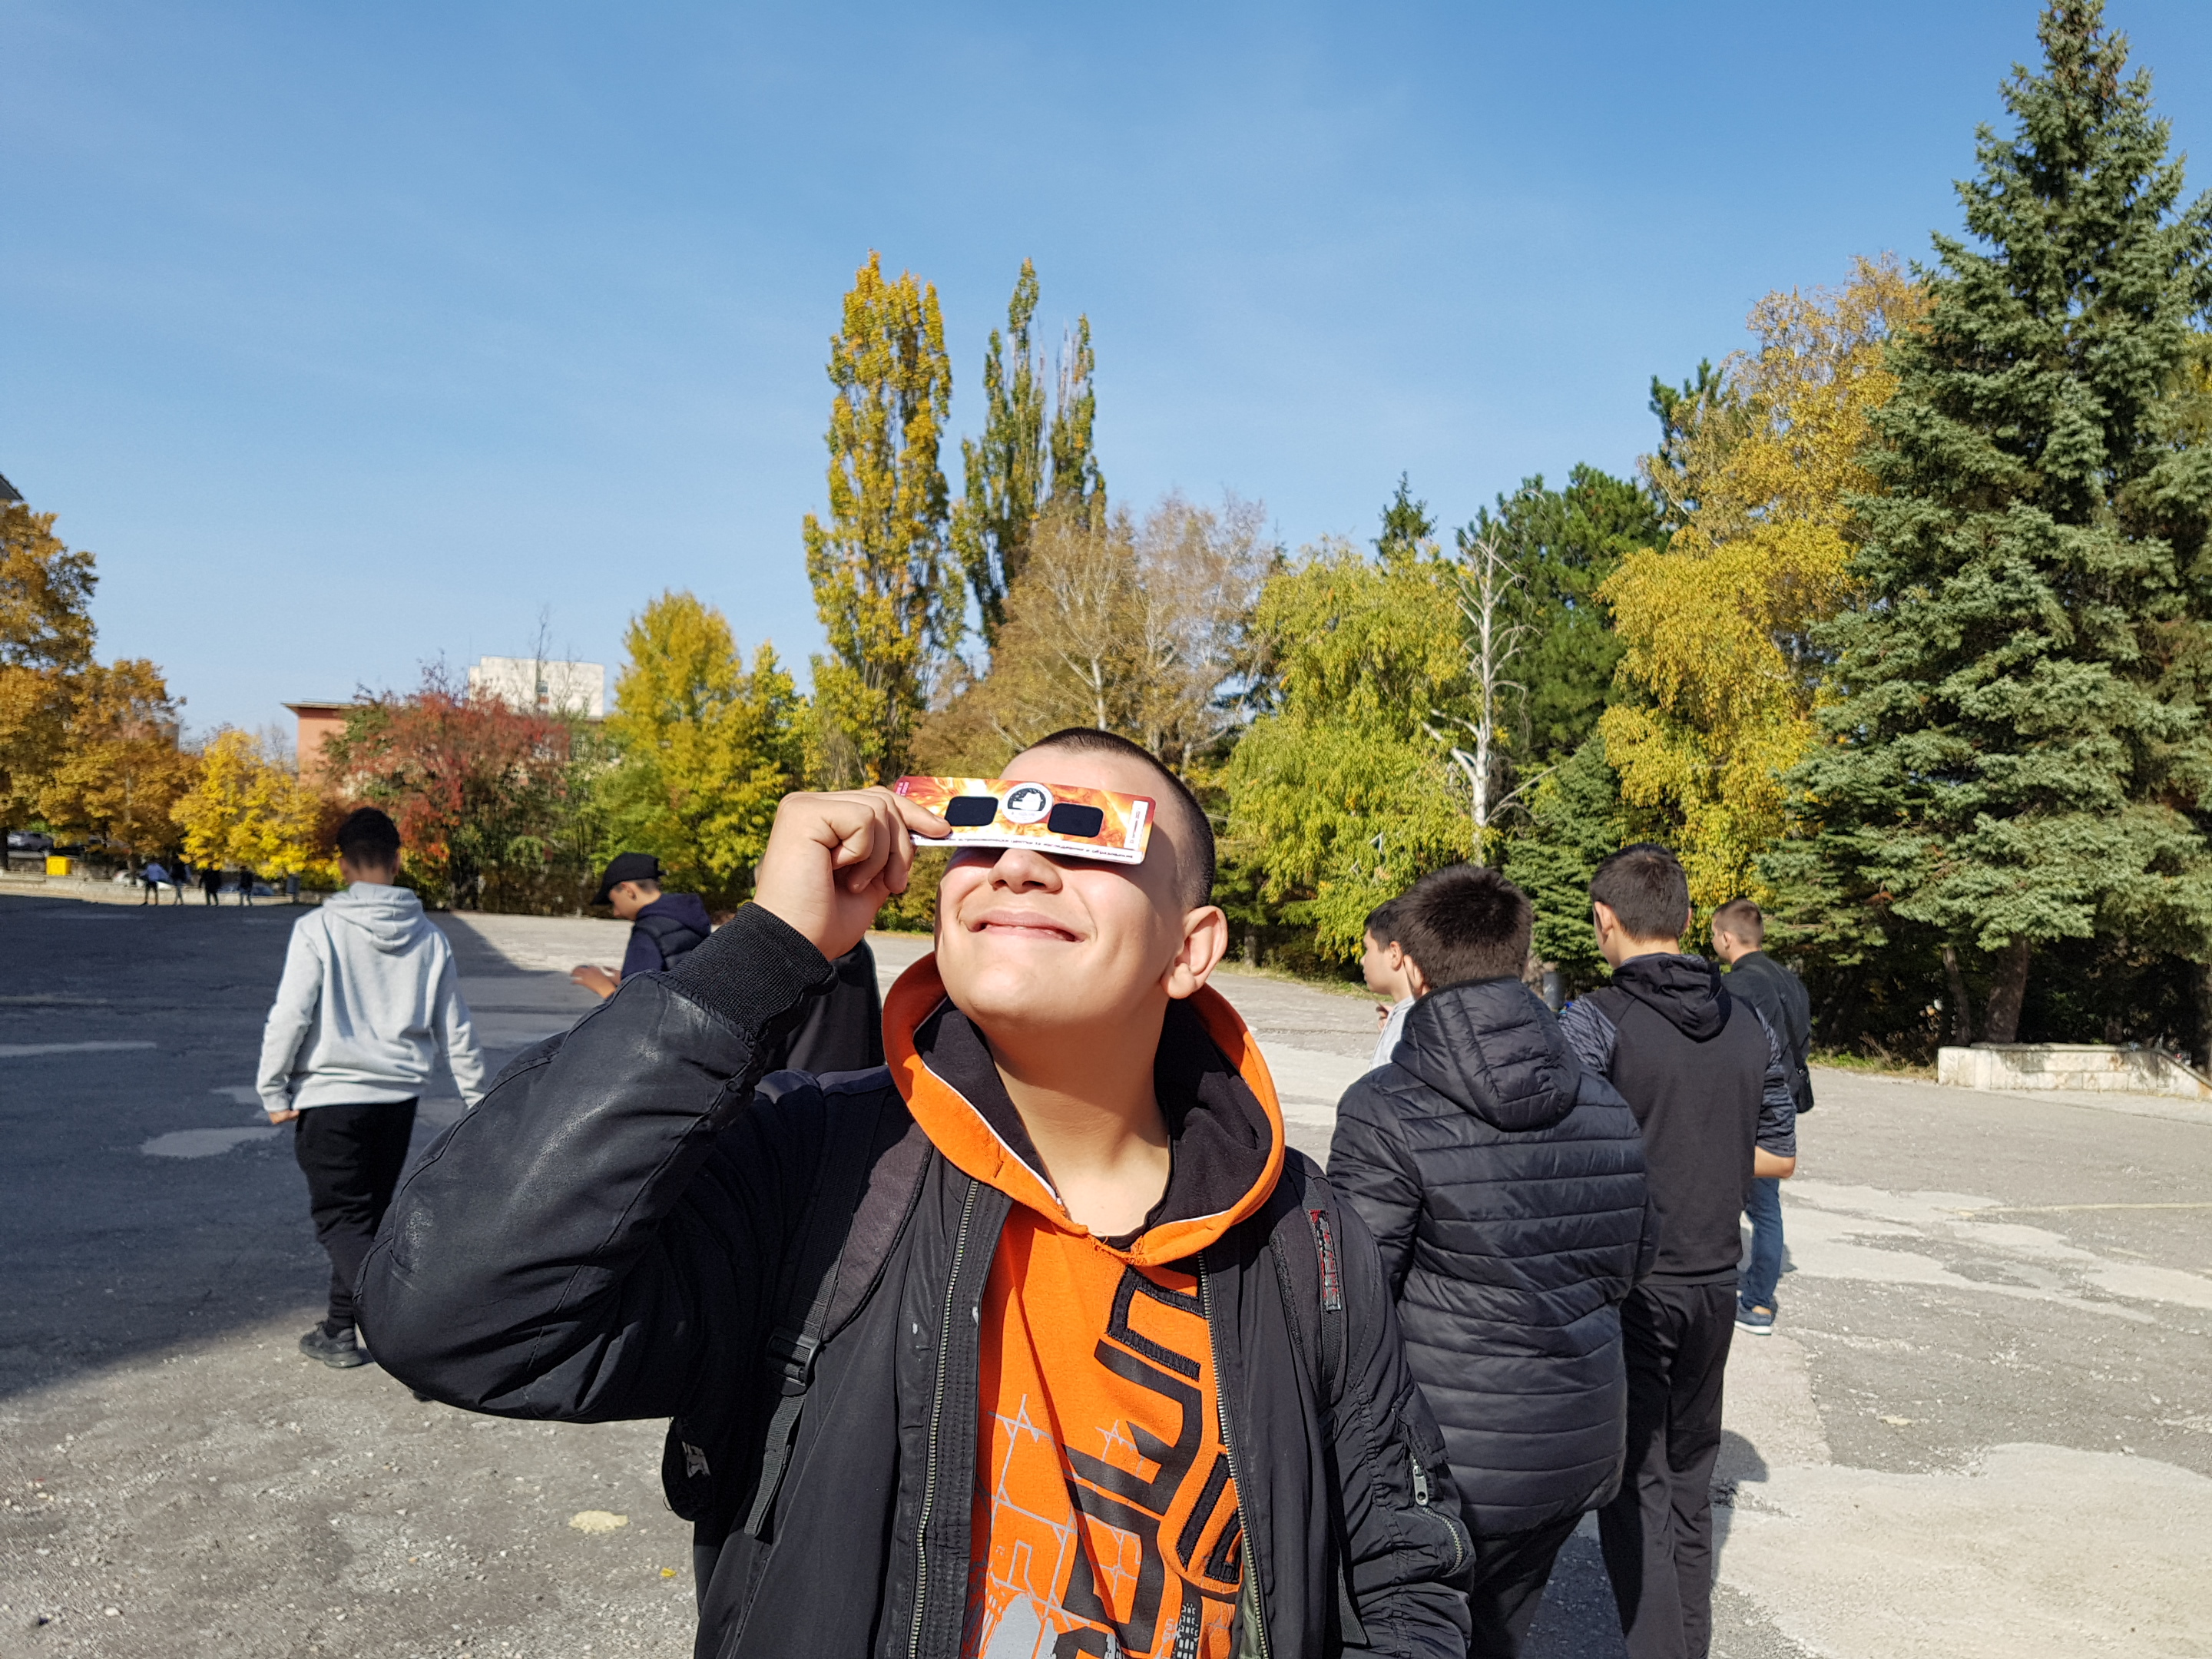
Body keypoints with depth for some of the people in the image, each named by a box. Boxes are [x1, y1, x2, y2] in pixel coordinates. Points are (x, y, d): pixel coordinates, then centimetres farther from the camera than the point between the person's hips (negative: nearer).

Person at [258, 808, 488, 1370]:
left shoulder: (320, 927, -10)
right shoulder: (428, 937, 2)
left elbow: (289, 1017, -13)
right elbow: (456, 1031, 8)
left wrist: (274, 1091, -1)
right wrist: (478, 1099, 19)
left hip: (329, 1097, -4)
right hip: (400, 1097, 4)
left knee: (341, 1220, 3)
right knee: (368, 1214, 19)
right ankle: (340, 1330, 29)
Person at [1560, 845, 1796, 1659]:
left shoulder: (1593, 1021, -16)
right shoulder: (1749, 1025, 4)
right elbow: (1779, 1155, 10)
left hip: (1627, 1286, -6)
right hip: (1714, 1280, 6)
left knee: (1634, 1485, 4)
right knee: (1688, 1478, 20)